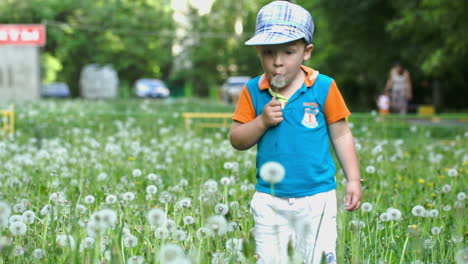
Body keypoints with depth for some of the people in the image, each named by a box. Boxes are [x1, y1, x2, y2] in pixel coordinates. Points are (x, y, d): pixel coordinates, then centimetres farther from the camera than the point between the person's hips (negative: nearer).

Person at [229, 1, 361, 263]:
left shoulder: (323, 87, -6)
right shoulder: (253, 91, 0)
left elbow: (341, 135, 2)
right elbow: (237, 140, 2)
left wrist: (354, 180, 0)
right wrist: (262, 121, -16)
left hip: (316, 199, -1)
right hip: (269, 201, 2)